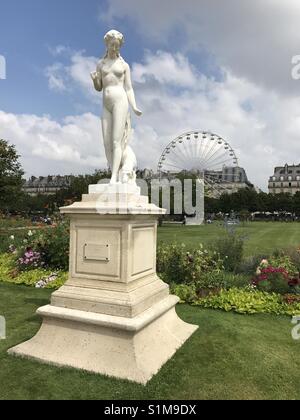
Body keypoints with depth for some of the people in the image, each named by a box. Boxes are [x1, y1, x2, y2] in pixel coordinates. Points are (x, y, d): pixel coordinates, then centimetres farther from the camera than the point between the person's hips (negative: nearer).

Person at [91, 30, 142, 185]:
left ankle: (114, 178, -20)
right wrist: (94, 79, -7)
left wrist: (134, 108, -9)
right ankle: (116, 177, -1)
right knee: (107, 143, -5)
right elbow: (98, 88, 16)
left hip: (120, 102, -4)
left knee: (117, 141, -16)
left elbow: (129, 89, 6)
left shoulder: (124, 65, 10)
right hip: (106, 105, 4)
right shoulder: (101, 64, 17)